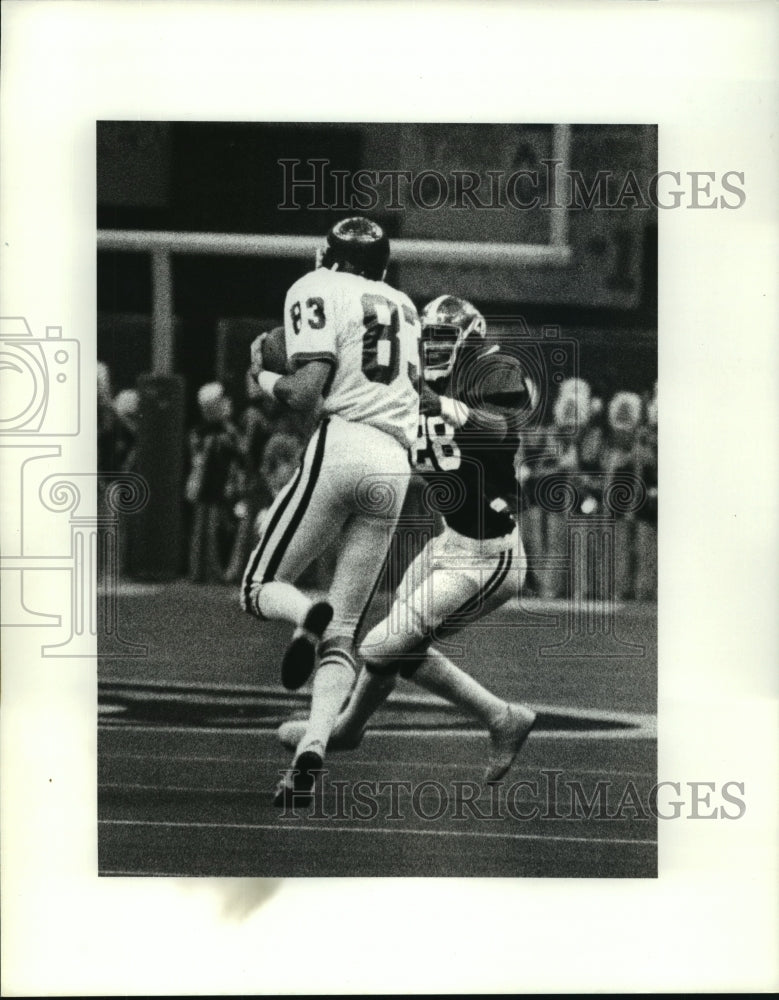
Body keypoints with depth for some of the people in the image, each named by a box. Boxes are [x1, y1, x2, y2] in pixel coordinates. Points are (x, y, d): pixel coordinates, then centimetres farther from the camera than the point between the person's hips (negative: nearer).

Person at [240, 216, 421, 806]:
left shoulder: (316, 291, 4)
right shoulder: (403, 305, 24)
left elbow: (307, 395, -8)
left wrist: (263, 376, 12)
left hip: (340, 447, -5)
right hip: (397, 465, 5)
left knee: (259, 588, 8)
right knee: (344, 633, 6)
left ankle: (308, 615, -25)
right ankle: (311, 751, -13)